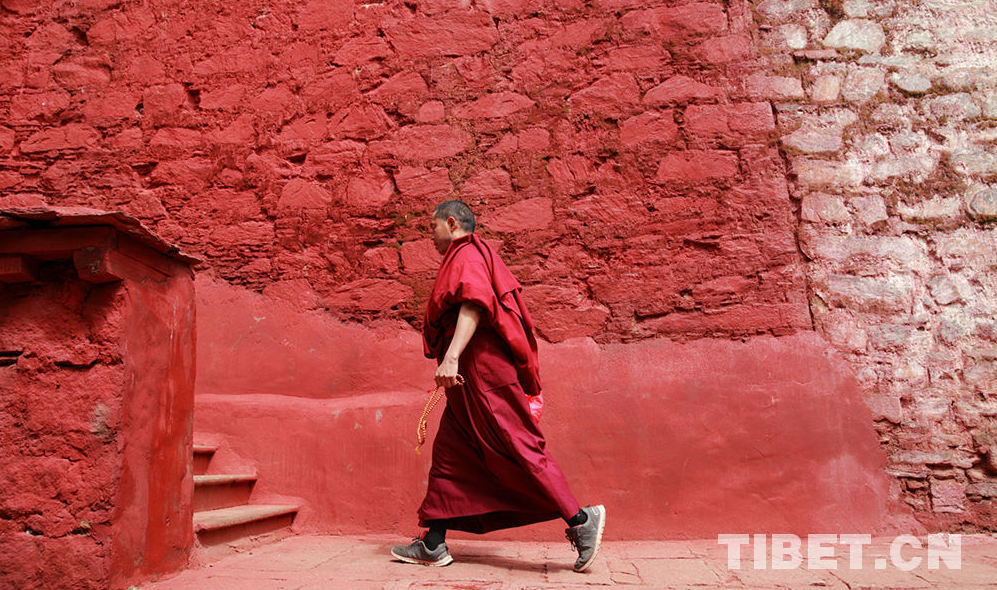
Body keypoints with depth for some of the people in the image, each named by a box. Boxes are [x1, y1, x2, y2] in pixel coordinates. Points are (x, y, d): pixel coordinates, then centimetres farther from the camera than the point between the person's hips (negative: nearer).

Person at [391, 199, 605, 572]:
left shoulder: (467, 255, -6)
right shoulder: (465, 258, 25)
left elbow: (474, 305, -23)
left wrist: (451, 356, -34)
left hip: (482, 373, -11)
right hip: (470, 377, 11)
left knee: (517, 449, -11)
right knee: (447, 454, 9)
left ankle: (580, 520, -7)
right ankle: (433, 545, 13)